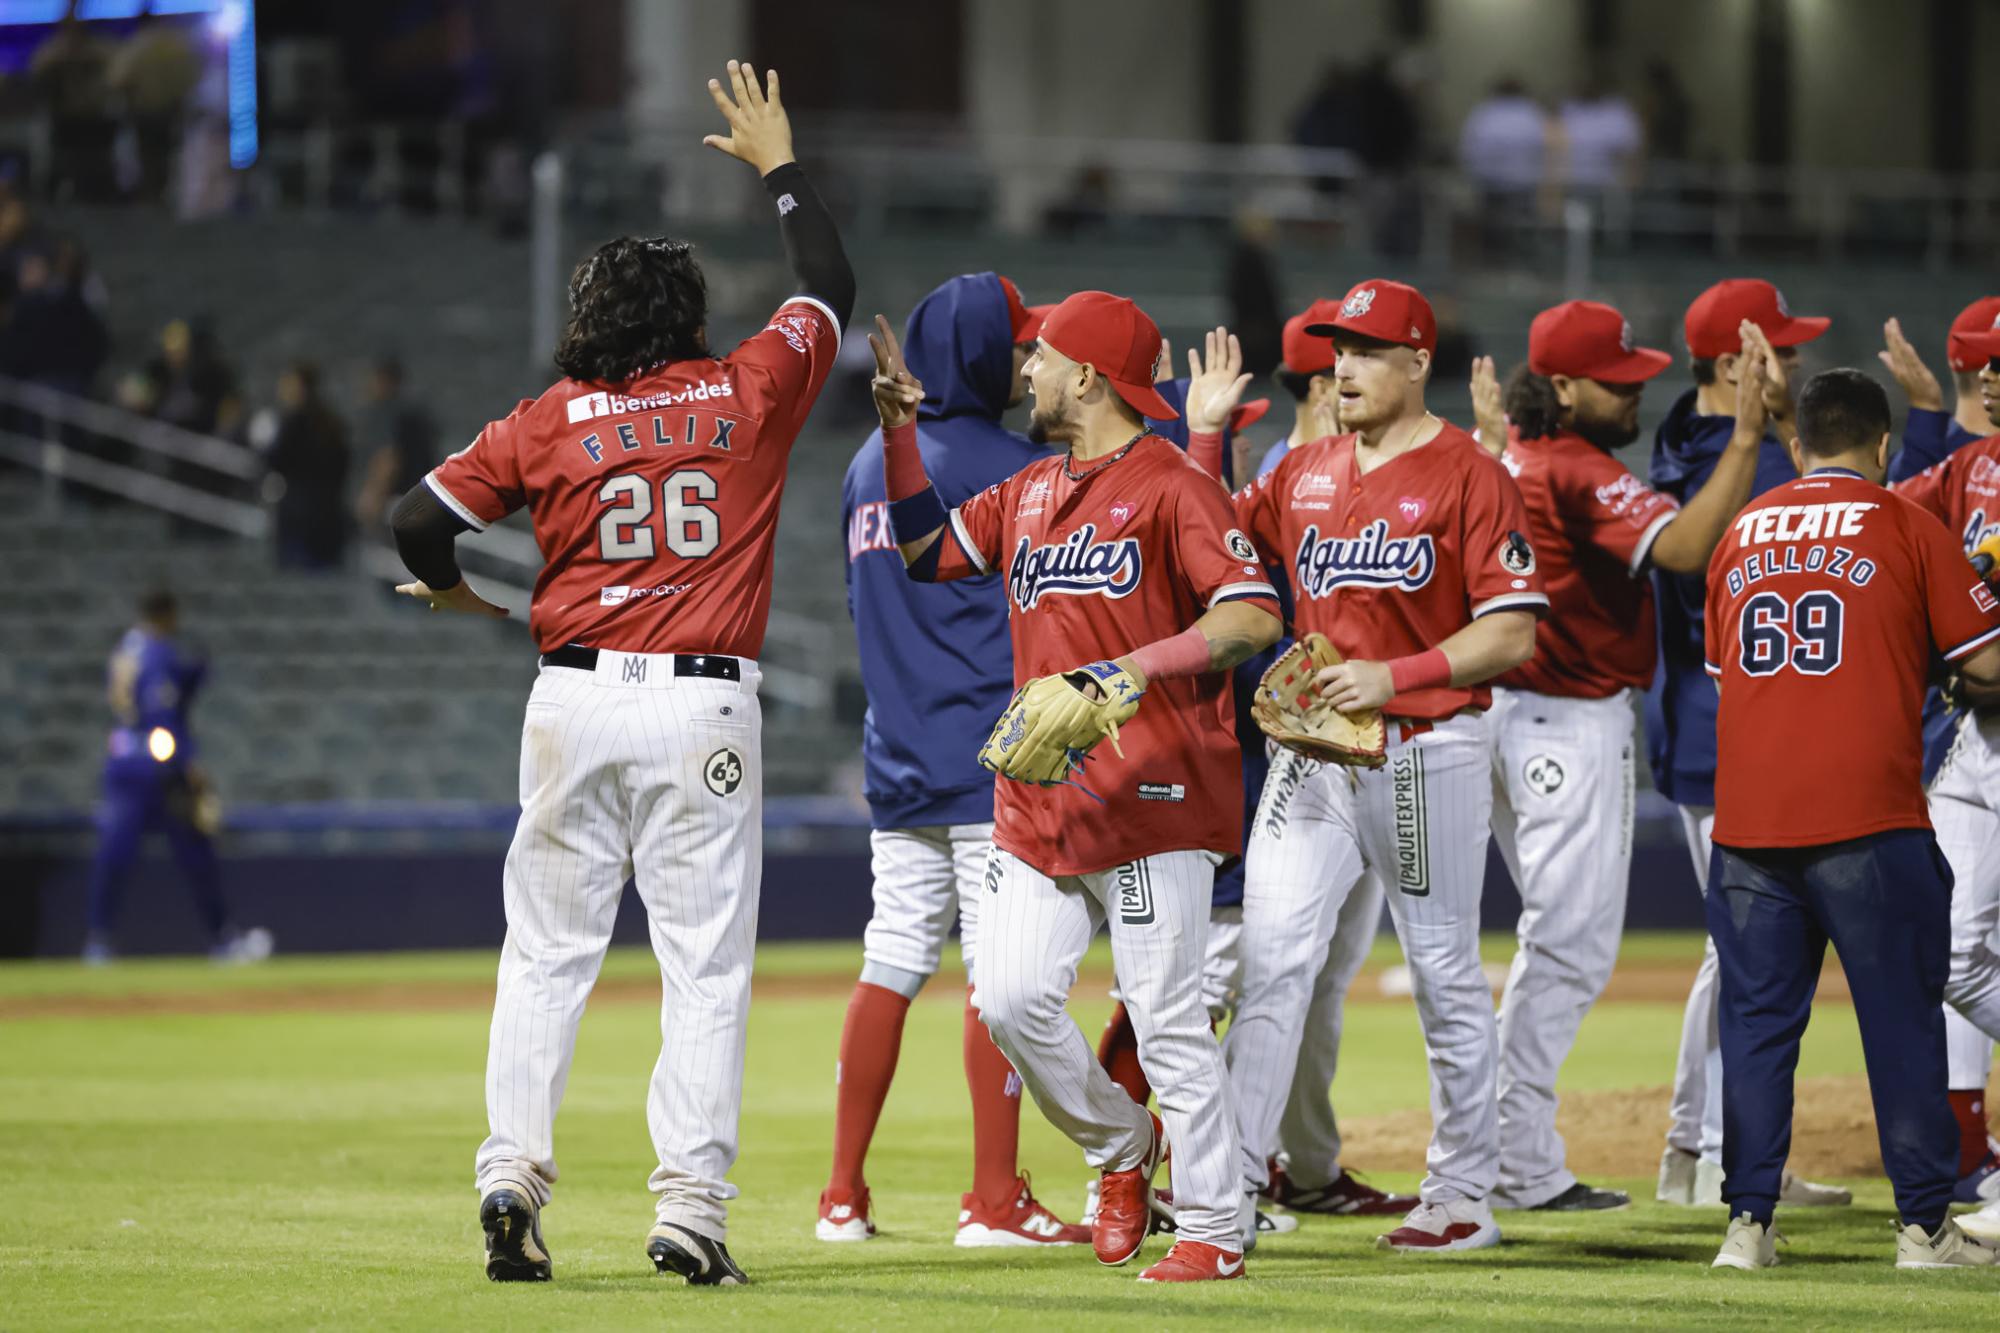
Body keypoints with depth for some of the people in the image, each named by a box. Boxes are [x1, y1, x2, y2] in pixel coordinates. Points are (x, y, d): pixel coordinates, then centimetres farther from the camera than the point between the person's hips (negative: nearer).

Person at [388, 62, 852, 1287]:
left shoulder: (550, 422, 4)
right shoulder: (748, 395, 3)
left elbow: (422, 518, 1)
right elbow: (832, 288, 18)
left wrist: (454, 590, 23)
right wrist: (779, 164, 31)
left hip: (577, 695, 1)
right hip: (705, 705, -1)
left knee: (549, 953, 8)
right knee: (704, 961, 0)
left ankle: (514, 1176, -3)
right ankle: (691, 1206, -6)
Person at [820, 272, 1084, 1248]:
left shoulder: (870, 463, 15)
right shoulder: (1000, 465, -10)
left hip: (895, 766, 8)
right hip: (993, 764, -8)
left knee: (890, 967, 9)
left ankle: (844, 1195, 8)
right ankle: (995, 1199, -7)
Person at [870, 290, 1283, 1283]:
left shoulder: (1170, 485, -8)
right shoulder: (1028, 493, 16)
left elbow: (1255, 615, -18)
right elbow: (927, 549, 26)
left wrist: (1137, 667, -29)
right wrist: (899, 427, 17)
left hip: (1148, 794, -7)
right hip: (1036, 802, 7)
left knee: (1168, 1021, -6)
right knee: (1010, 999, -1)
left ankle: (1211, 1230, 2)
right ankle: (1121, 1147, 22)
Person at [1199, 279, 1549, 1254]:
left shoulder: (1467, 475, -7)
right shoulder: (1304, 474, 12)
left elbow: (1513, 632, -12)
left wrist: (1394, 676, -22)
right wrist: (1202, 436, 8)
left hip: (1427, 752, -5)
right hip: (1312, 752, 5)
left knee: (1445, 975, 5)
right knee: (1271, 957, -6)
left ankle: (1462, 1196, 14)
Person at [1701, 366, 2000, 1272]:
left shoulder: (1742, 535, 14)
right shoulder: (1904, 526, 0)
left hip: (1746, 818, 4)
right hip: (1867, 817, -4)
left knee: (1757, 1019, 7)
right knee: (1901, 1017, 1)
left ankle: (1747, 1222, 2)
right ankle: (1924, 1224, 1)